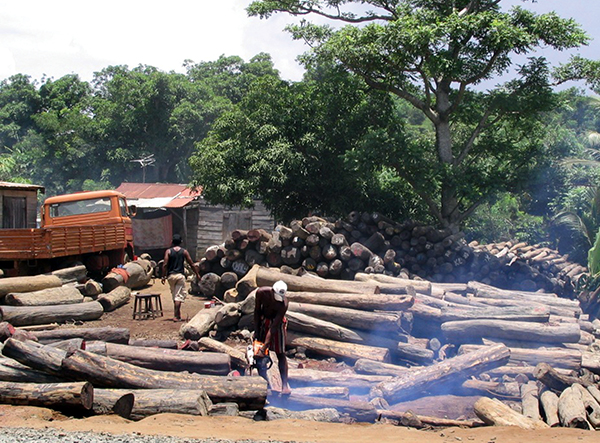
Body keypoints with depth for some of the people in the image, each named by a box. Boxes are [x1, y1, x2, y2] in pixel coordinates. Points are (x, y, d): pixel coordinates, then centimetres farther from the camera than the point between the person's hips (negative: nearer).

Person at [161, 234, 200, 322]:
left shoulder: (168, 251, 1)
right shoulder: (184, 251, 2)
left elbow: (165, 265, -6)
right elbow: (191, 264, 4)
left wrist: (163, 276, -1)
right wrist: (197, 274, 13)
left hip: (171, 275, 2)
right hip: (180, 275, -2)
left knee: (174, 295, 15)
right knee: (179, 296, -3)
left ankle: (177, 314, 23)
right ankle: (176, 316, -13)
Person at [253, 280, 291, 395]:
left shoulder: (283, 304, -32)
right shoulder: (261, 292, -24)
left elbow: (274, 326, -31)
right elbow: (257, 311, -8)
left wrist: (266, 344, -34)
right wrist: (256, 330, -8)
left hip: (277, 322, -3)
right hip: (263, 320, 4)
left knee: (280, 354, -7)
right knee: (258, 350, 2)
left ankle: (285, 384, -8)